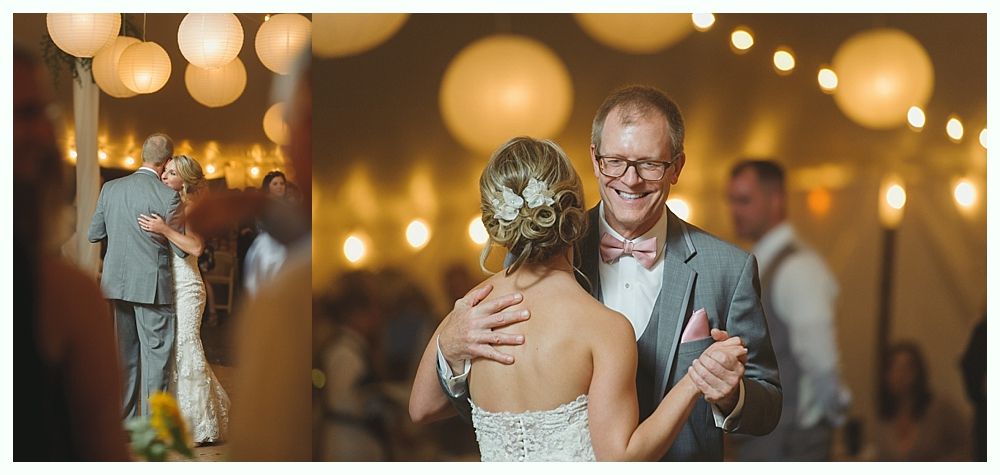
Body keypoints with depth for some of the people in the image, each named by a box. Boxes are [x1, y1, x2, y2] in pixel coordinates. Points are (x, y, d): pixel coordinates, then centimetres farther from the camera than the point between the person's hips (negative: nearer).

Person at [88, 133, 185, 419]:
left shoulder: (110, 189, 3)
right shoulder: (168, 196, -12)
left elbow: (93, 235, 10)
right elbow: (181, 249, -9)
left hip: (117, 284, 5)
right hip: (152, 286, -5)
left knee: (125, 354, 15)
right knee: (156, 355, 2)